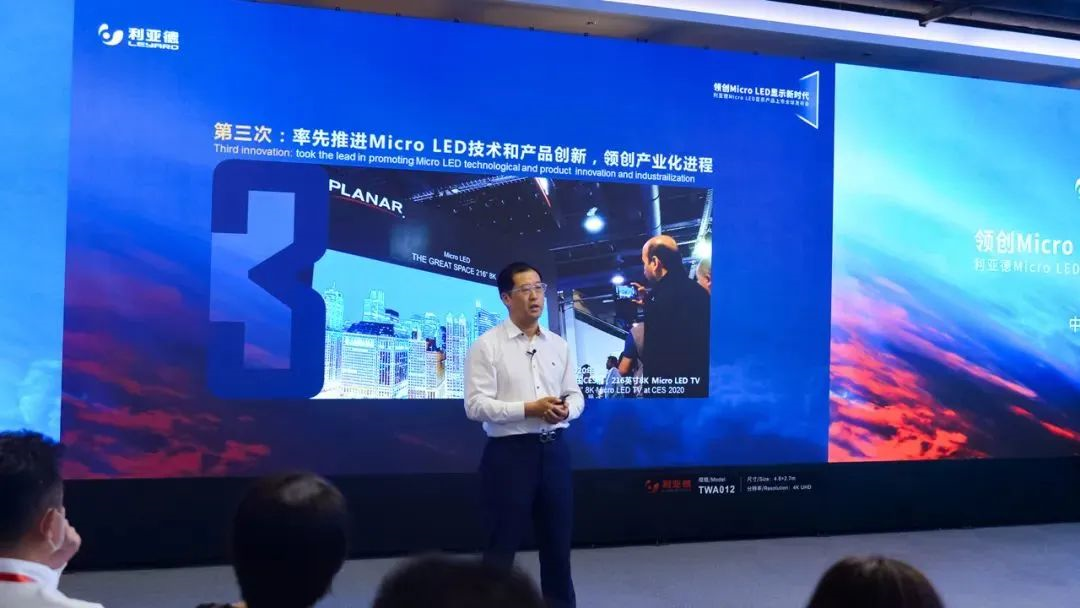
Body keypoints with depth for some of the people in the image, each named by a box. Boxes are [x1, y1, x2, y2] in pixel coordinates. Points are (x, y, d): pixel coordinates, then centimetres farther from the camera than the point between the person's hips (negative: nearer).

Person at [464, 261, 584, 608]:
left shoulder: (558, 345, 11)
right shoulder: (486, 345, -6)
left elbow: (575, 395, 13)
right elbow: (476, 405, -13)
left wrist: (566, 408, -11)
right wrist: (530, 409, -21)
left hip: (554, 450, 5)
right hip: (509, 453, -5)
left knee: (558, 540, 15)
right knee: (502, 544, 2)